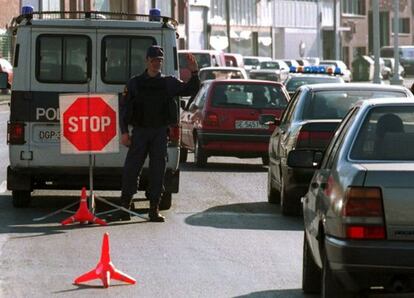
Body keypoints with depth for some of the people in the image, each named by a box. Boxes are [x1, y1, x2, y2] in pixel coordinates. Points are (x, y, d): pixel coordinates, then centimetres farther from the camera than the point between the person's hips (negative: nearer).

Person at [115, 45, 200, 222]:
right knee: (130, 169, -5)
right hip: (139, 131, -1)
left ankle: (154, 209, 6)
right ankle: (124, 208, 1)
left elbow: (190, 90, 5)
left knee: (158, 171, 1)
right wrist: (124, 132, -3)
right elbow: (124, 108, 5)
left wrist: (194, 73, -12)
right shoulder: (135, 83, 6)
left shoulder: (169, 83, 9)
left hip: (160, 133, 1)